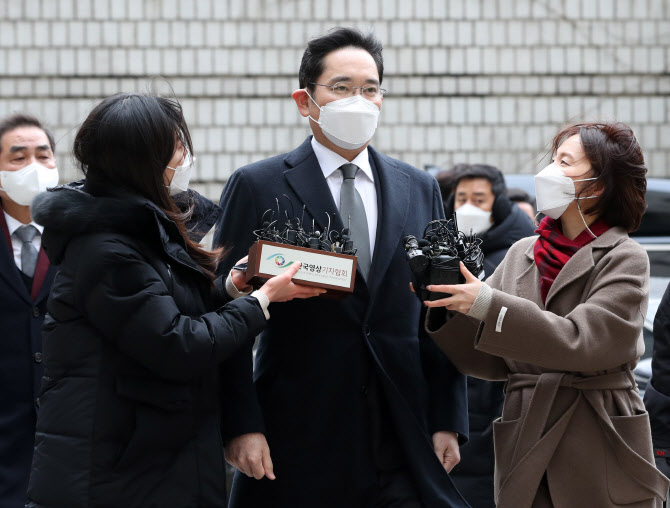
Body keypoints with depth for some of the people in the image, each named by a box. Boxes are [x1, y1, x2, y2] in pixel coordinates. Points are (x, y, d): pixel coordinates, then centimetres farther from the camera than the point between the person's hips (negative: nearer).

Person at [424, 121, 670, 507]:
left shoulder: (625, 259, -5)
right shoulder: (522, 255, 10)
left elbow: (579, 341, -19)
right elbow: (490, 361, 8)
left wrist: (487, 304, -23)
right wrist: (447, 309, -9)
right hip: (524, 453, 4)